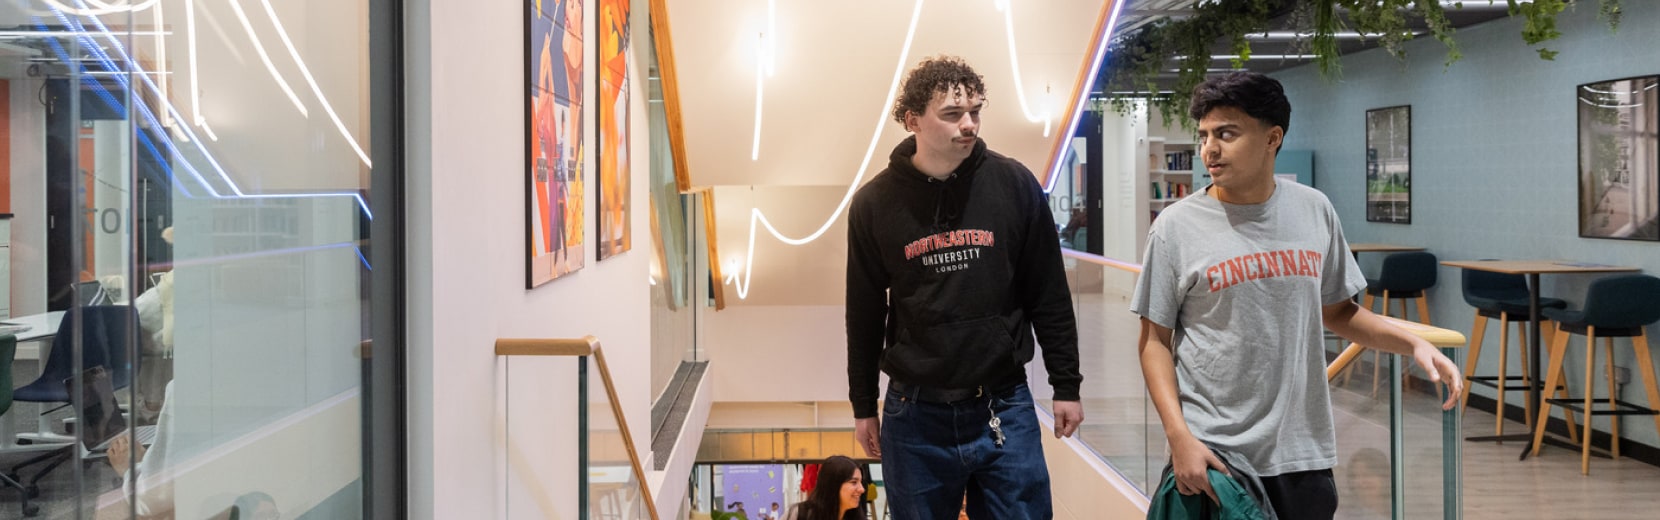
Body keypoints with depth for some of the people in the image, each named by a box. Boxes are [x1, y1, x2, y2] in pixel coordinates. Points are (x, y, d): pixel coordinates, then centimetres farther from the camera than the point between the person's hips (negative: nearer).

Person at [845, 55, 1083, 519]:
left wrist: (1066, 386, 3)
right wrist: (863, 407, 9)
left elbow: (1050, 296, 2)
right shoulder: (875, 203, -3)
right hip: (914, 416, 0)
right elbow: (864, 315, 5)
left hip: (1005, 411, 0)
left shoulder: (1014, 185, -3)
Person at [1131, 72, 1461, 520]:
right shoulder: (1176, 228, -6)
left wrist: (1413, 344, -1)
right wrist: (1179, 437, -13)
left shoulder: (1314, 210, 3)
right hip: (1213, 454, -3)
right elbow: (1155, 342, -3)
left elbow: (1336, 311, 14)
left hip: (1303, 451, 3)